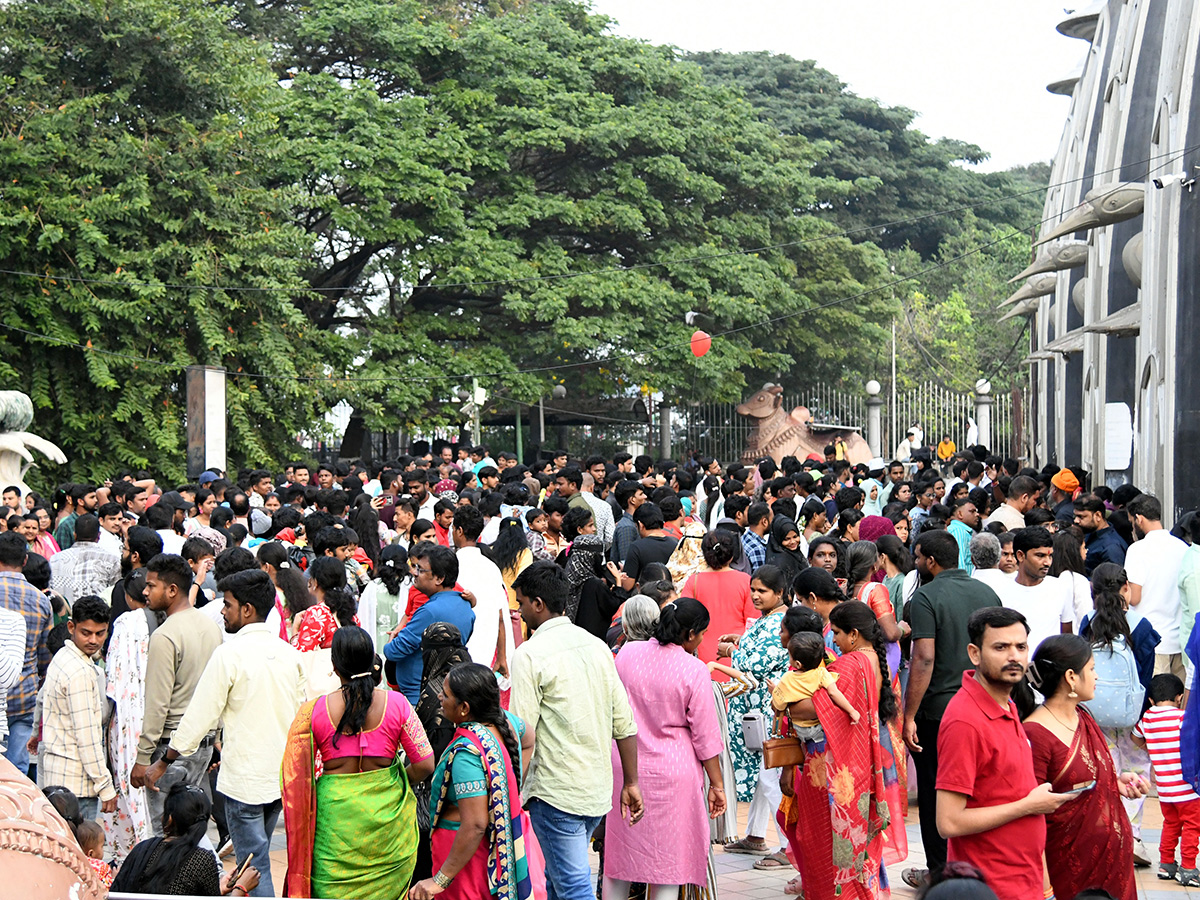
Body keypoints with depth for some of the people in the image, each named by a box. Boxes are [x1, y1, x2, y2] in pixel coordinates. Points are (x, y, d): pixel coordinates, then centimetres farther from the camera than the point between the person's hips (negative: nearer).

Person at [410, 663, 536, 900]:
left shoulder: (466, 752, -30)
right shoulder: (505, 720, -5)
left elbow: (475, 825, -32)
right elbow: (528, 740, 20)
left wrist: (441, 880, -27)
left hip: (467, 850, -9)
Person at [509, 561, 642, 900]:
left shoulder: (530, 654, -11)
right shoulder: (596, 646, 7)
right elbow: (625, 724, 8)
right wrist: (631, 783, 15)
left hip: (555, 792, -7)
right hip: (599, 790, 7)